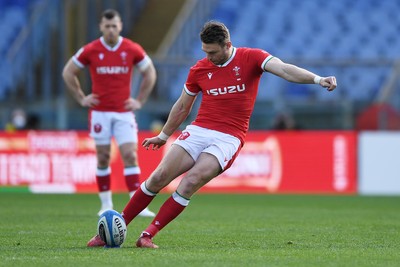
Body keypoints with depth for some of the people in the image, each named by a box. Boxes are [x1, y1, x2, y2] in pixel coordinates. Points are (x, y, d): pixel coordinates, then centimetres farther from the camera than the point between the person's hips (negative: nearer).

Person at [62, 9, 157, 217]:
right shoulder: (90, 50, -3)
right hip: (99, 112, 0)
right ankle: (106, 205, 14)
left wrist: (140, 100, 6)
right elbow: (68, 72, 9)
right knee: (103, 158, 4)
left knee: (130, 156, -9)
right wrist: (81, 98, 4)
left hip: (124, 112, 0)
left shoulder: (132, 49, -2)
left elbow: (150, 73, 12)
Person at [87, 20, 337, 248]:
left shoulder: (251, 58, -4)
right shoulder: (199, 69, 7)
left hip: (229, 138, -3)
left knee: (192, 181, -24)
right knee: (158, 177, -10)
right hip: (198, 131, 3)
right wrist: (164, 136, 29)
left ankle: (148, 235, -16)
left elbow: (284, 69, -18)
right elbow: (182, 107, 20)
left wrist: (317, 79, -34)